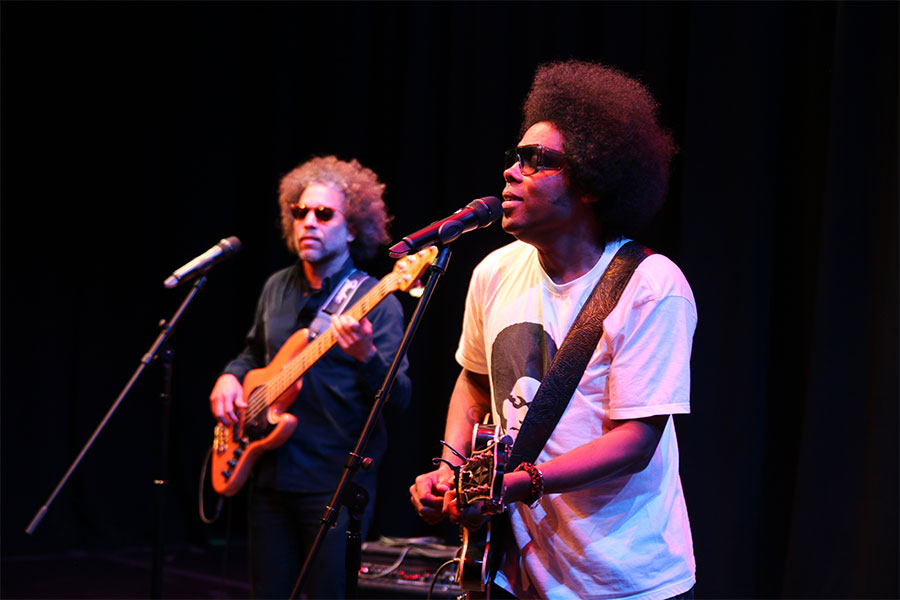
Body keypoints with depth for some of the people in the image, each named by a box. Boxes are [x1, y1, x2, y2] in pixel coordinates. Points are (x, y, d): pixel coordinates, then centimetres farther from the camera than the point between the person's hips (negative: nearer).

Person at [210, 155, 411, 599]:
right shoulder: (277, 289, 10)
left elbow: (399, 400, -16)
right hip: (270, 473, 6)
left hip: (337, 482, -6)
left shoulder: (375, 302, -8)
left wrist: (366, 357, -35)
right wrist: (230, 376, 6)